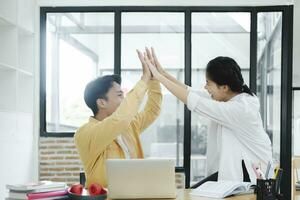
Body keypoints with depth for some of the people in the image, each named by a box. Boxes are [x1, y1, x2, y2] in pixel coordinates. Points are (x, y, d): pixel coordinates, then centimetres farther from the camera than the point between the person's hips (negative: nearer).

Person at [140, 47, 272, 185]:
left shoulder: (241, 108, -25)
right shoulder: (229, 96, 1)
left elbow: (194, 102, -25)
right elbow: (192, 92, 4)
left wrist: (159, 76, -20)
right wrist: (162, 72, 0)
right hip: (231, 168, 8)